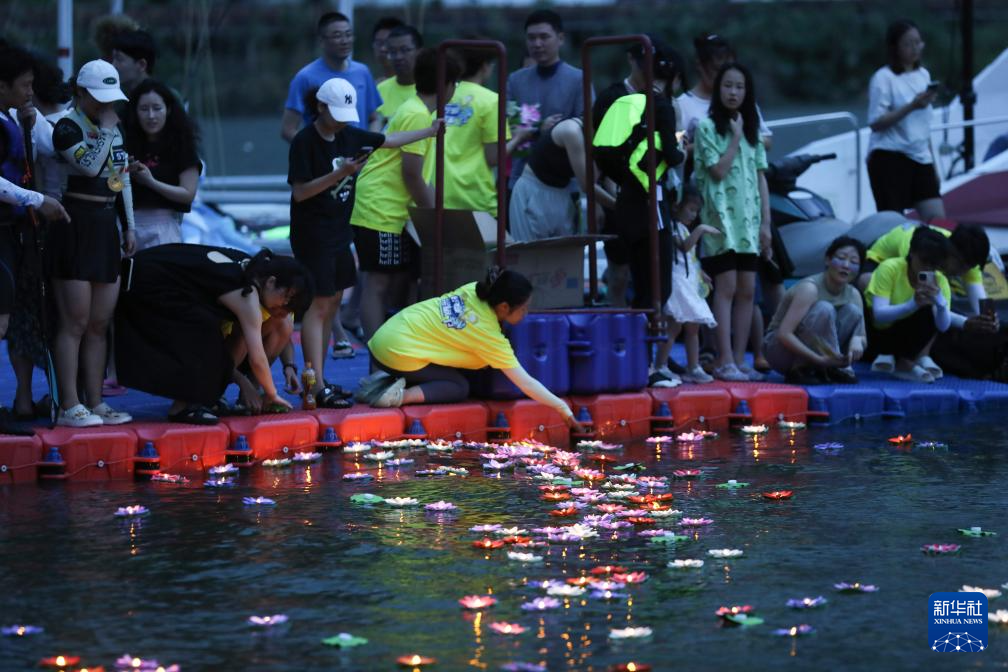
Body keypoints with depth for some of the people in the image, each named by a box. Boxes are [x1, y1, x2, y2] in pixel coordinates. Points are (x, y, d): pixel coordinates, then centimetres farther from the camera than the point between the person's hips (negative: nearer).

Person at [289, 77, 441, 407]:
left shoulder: (348, 135, 9)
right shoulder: (305, 141, -13)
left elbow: (391, 141, 20)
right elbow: (300, 192, -17)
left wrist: (432, 130, 20)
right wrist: (339, 173, -24)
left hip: (338, 231, 8)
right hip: (312, 235, -8)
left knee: (332, 303, 9)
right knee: (318, 305, -11)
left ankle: (316, 382, 14)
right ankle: (315, 386, -12)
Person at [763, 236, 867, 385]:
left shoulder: (853, 295, -3)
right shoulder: (809, 288, -23)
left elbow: (863, 338, 1)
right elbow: (784, 334, -30)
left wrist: (857, 340, -25)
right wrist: (818, 359, -38)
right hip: (779, 349, -6)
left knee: (853, 311, -13)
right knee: (824, 310, -29)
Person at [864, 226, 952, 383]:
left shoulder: (939, 281, -12)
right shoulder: (890, 268, -22)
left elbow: (944, 326, -24)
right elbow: (879, 314, -32)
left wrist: (940, 301, -43)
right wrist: (912, 304, -46)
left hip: (905, 335, 3)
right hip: (876, 333, -3)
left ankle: (905, 362, -8)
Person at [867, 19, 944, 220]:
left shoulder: (923, 74, 13)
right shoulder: (883, 78, -7)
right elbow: (876, 123, -14)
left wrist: (932, 164, 18)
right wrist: (912, 106, -22)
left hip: (919, 158, 6)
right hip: (889, 158, -6)